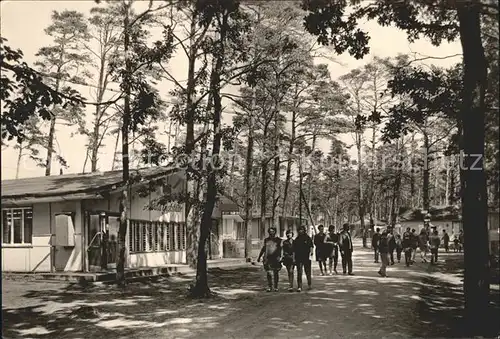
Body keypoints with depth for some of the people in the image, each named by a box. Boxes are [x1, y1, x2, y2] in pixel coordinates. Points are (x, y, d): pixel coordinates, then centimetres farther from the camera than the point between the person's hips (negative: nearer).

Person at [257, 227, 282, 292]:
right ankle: (269, 287, 1)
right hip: (268, 259, 1)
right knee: (269, 273, -5)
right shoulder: (266, 240, 13)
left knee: (276, 273, 1)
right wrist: (259, 257, 18)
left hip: (276, 259, -1)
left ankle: (275, 287, 11)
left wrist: (279, 257, -16)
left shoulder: (278, 240, 6)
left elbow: (280, 249, -1)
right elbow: (263, 249, 19)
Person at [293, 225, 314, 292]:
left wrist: (309, 255, -9)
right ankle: (299, 287, -2)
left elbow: (311, 247, 2)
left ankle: (309, 284, 25)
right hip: (299, 258, 1)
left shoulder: (308, 238, 3)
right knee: (299, 273, -3)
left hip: (306, 258, -1)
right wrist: (294, 257, 5)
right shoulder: (296, 239, 8)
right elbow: (294, 250, 10)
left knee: (308, 272, 8)